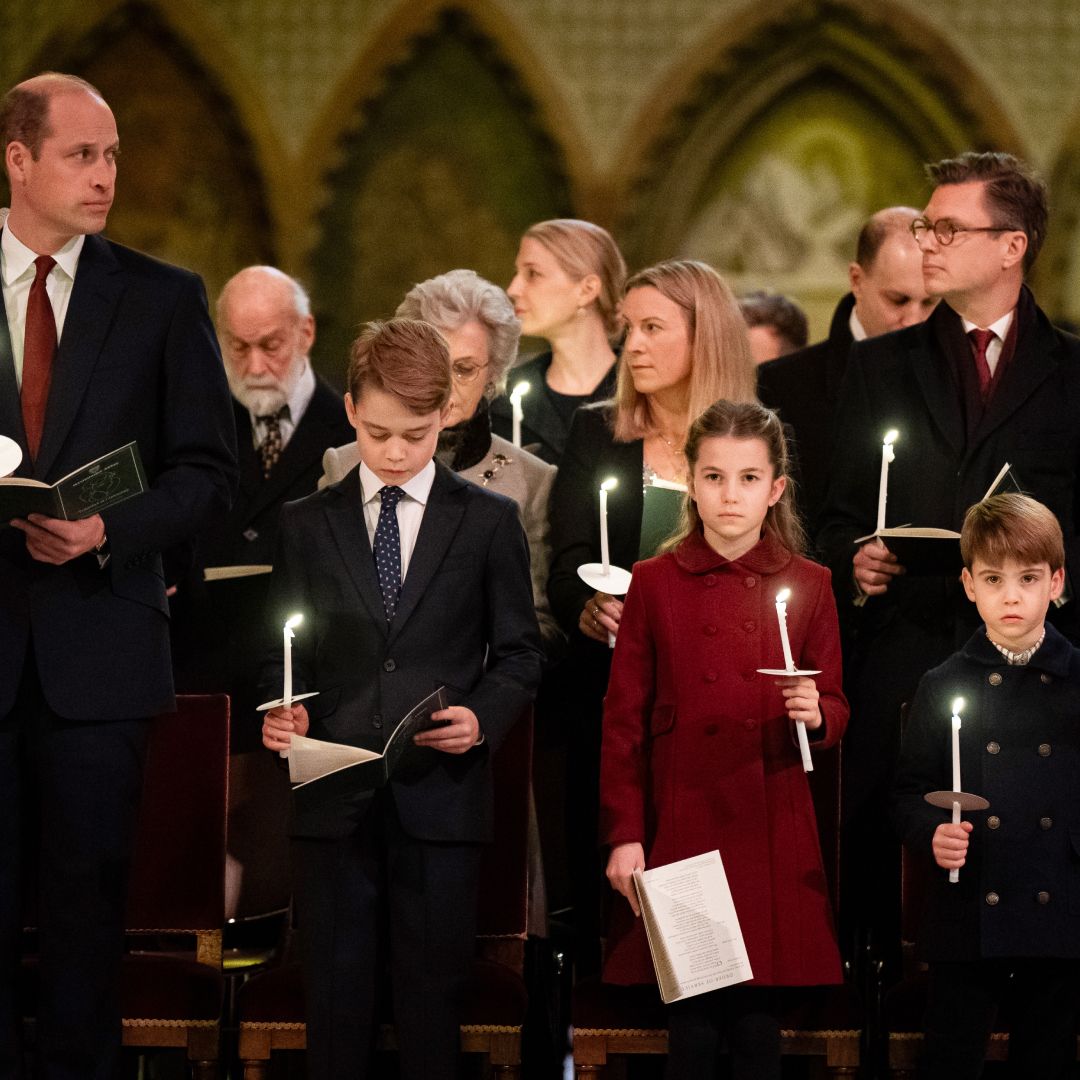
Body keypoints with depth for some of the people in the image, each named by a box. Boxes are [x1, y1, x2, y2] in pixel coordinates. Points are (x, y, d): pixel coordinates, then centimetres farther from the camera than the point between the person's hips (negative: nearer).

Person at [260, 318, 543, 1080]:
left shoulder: (489, 522, 5)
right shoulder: (306, 525, 9)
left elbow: (519, 654, 6)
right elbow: (285, 653, 10)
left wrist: (484, 718, -13)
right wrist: (283, 714, -10)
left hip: (441, 796, -1)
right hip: (335, 800, 1)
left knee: (433, 993, 3)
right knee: (337, 996, 4)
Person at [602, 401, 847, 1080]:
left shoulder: (808, 585, 6)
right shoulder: (655, 583, 3)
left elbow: (836, 711, 10)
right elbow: (624, 721, 3)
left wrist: (816, 714, -15)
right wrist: (624, 837, -3)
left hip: (772, 833, 1)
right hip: (679, 826, -1)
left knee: (759, 1021, 0)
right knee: (688, 1017, -1)